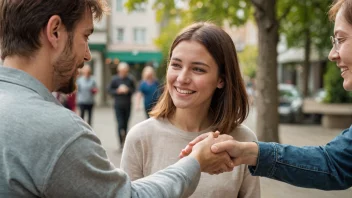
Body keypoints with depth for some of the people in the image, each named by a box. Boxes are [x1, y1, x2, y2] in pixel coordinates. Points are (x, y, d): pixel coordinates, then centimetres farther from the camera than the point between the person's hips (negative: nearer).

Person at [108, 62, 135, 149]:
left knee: (125, 124, 9)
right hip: (118, 105, -2)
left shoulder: (130, 79, 1)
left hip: (128, 105, 2)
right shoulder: (114, 79, -1)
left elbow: (134, 89, 8)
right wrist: (118, 91, -12)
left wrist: (128, 90, -11)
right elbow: (110, 90, 4)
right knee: (120, 124, -10)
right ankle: (121, 142, -9)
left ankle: (124, 140, 24)